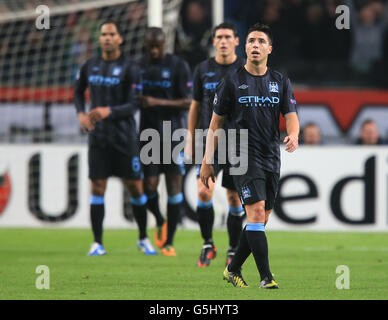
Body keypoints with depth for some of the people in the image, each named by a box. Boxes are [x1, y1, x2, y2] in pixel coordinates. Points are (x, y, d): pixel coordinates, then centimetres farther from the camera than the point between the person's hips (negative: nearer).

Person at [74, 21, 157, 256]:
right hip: (98, 137, 3)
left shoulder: (130, 69, -6)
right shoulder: (90, 66, 7)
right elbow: (79, 91, 23)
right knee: (97, 188, -2)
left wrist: (109, 111, -26)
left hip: (124, 137, -3)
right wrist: (81, 113, 5)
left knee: (135, 188, 1)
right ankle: (98, 243, 3)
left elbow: (134, 105, -11)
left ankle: (143, 238, 19)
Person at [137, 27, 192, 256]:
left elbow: (187, 103, -8)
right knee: (149, 185, -7)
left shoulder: (179, 66, -4)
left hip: (173, 134, -2)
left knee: (174, 186, -3)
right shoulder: (139, 65, 7)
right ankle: (160, 222, 24)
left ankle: (169, 241, 5)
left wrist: (157, 102, -17)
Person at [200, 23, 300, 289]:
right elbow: (216, 124, 5)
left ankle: (233, 269, 24)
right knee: (257, 212, -18)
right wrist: (207, 162, 2)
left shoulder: (281, 82, 10)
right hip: (244, 156, -5)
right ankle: (266, 277, -18)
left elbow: (291, 115, 5)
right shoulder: (232, 82, 1)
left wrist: (293, 135, -20)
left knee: (262, 219, 8)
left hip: (272, 158, 5)